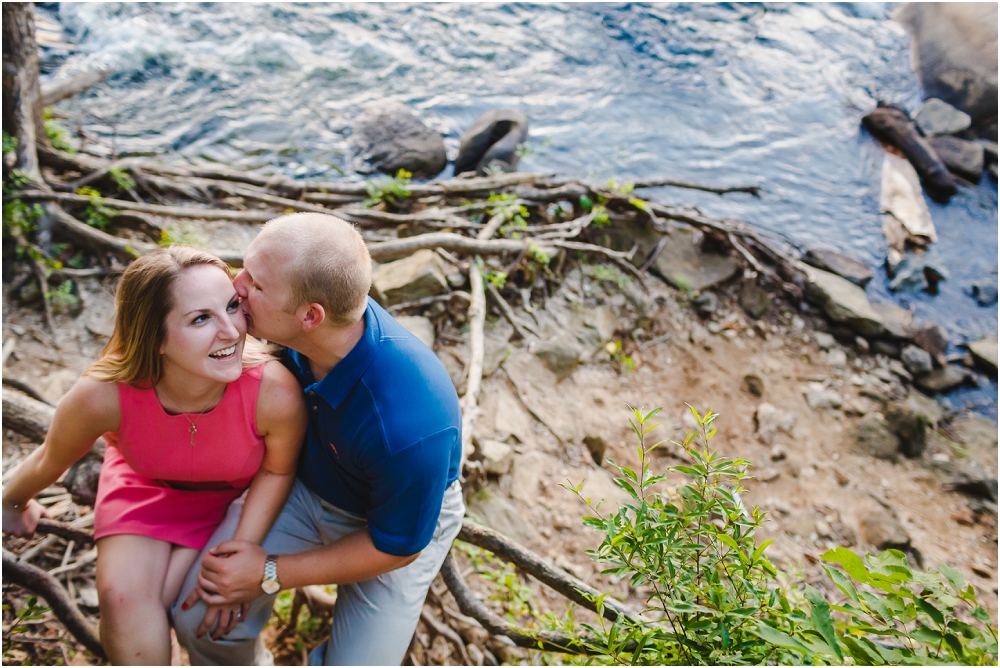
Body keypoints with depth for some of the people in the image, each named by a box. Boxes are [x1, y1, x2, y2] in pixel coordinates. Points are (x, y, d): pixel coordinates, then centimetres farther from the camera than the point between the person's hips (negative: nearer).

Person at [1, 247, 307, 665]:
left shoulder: (275, 392, -40)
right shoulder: (102, 397, -37)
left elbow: (277, 470, -15)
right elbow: (50, 462, -11)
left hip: (240, 495, -1)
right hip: (145, 485, 1)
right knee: (123, 596, -16)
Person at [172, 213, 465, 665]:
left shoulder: (408, 425, -40)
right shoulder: (288, 332, -23)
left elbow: (396, 547, -22)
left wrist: (270, 573, -16)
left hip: (402, 518, -4)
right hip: (305, 486, 4)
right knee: (199, 618, -10)